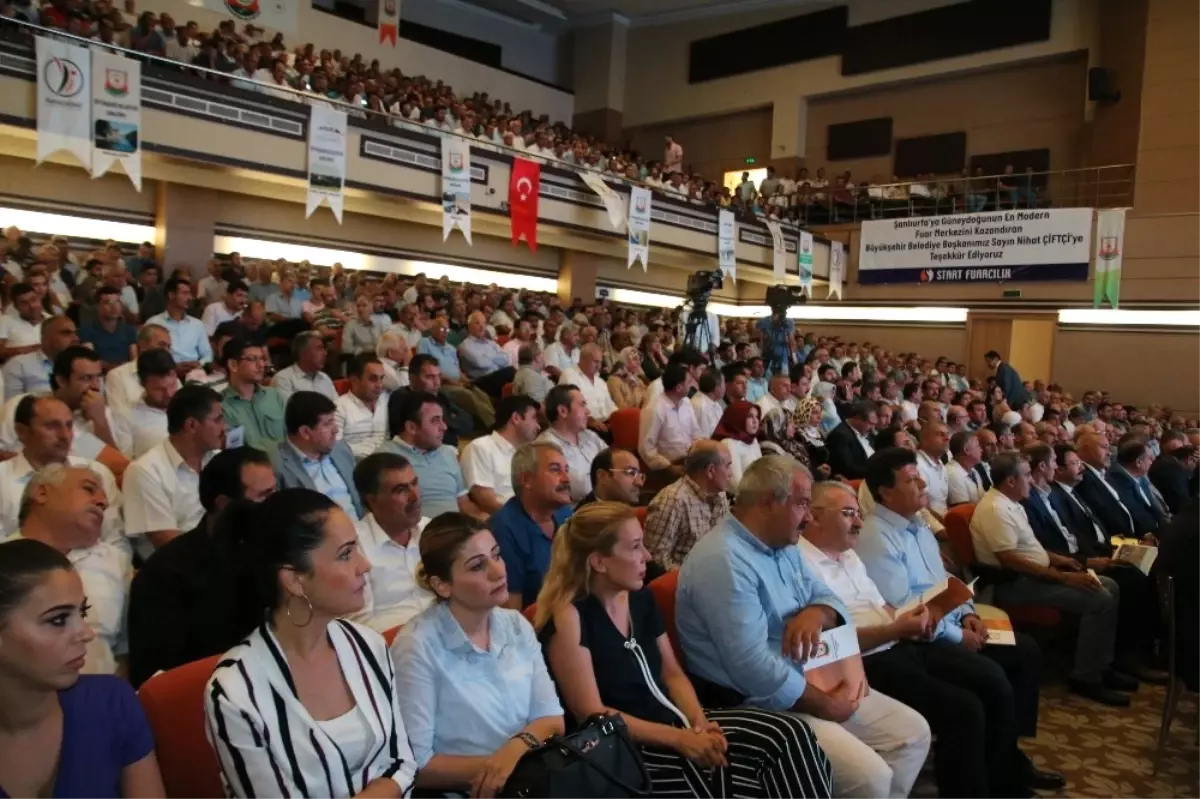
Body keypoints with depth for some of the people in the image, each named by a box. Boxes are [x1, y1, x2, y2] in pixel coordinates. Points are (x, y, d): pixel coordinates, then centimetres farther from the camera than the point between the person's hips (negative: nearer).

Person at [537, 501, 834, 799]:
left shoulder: (641, 598, 7)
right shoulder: (568, 617, -16)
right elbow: (591, 713, -17)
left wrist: (700, 723, -8)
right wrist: (679, 739, -20)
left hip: (674, 721, 7)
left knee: (790, 734, -13)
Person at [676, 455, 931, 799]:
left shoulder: (782, 546, 8)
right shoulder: (722, 561, -25)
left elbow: (827, 596, 12)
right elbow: (753, 669, -29)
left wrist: (815, 614, -13)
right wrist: (826, 705, -17)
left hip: (810, 681, 10)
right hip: (758, 703, -10)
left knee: (913, 731, 9)